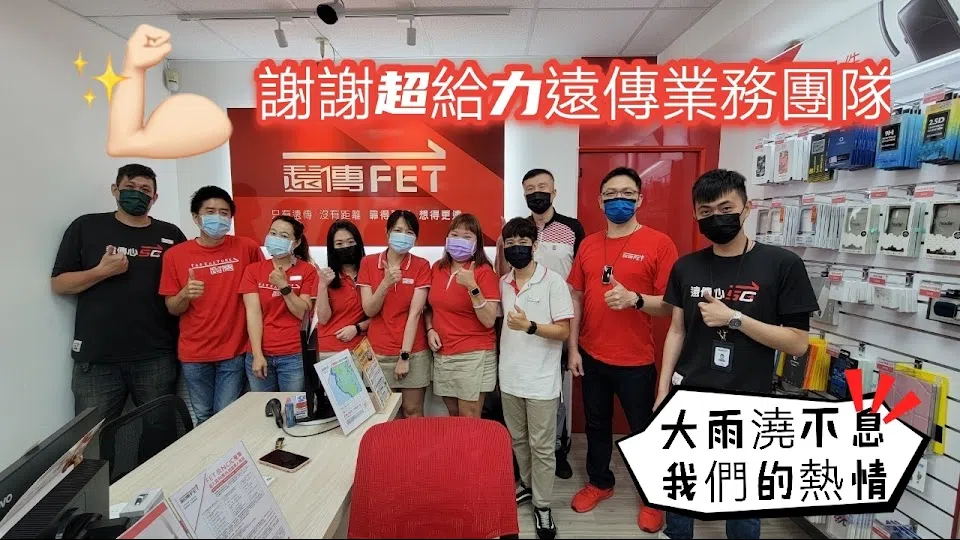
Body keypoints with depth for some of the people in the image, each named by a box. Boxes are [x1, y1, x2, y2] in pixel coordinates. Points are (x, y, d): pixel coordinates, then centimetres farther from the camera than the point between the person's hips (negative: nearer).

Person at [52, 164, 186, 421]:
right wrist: (102, 271, -10)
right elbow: (58, 284, 6)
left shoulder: (171, 235, 7)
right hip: (96, 358, 0)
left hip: (157, 357, 1)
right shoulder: (86, 227, 6)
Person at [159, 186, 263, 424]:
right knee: (204, 418, 15)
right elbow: (172, 308, 3)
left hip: (234, 351, -1)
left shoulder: (247, 248, -5)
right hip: (194, 354, 2)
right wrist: (186, 294, -19)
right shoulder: (176, 254, -2)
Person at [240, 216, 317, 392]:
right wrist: (257, 354, -9)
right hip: (260, 355, 2)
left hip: (295, 356, -2)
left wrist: (284, 286, -17)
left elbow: (303, 313, -5)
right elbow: (253, 313, -3)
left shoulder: (307, 270, 0)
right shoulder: (253, 270, 4)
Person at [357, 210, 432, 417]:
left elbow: (415, 313, -11)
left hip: (414, 352, -1)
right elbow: (369, 311, -5)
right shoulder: (368, 263, 0)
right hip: (378, 352, 2)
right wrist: (386, 283, -22)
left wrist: (404, 355, -14)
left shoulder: (421, 266, -4)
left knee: (412, 411, 6)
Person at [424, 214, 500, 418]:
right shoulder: (437, 268, 5)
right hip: (442, 354, 6)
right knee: (453, 416, 18)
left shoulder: (484, 271, -11)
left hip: (473, 355, -5)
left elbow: (489, 321, -18)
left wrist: (472, 287, -27)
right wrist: (430, 330, 0)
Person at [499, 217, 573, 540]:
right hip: (509, 376, 5)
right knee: (517, 439, 20)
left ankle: (542, 505, 24)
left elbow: (564, 331, -14)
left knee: (541, 446, 7)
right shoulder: (503, 283, 5)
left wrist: (529, 326, -25)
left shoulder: (554, 281, -11)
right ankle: (527, 484, 42)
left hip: (541, 380, -5)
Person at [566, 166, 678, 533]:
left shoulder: (659, 244, -10)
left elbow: (671, 304, -11)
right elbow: (577, 299, 7)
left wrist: (634, 299, -29)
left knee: (644, 430, 13)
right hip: (591, 357, 4)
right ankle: (599, 483, 42)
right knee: (596, 425, 19)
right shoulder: (588, 244, 4)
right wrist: (573, 348, 4)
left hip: (636, 361, -4)